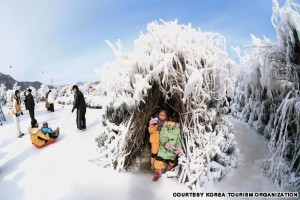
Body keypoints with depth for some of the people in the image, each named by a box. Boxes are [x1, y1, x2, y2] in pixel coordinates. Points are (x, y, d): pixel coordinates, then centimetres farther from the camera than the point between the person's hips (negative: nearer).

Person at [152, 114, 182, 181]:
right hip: (163, 149, -1)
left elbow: (178, 140, -3)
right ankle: (157, 173, 7)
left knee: (172, 162, 21)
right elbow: (162, 138, -18)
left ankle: (170, 170, 55)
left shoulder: (177, 130, -6)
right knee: (159, 160, -15)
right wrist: (166, 144, -38)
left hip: (172, 150, 2)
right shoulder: (164, 129, -9)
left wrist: (178, 147, -21)